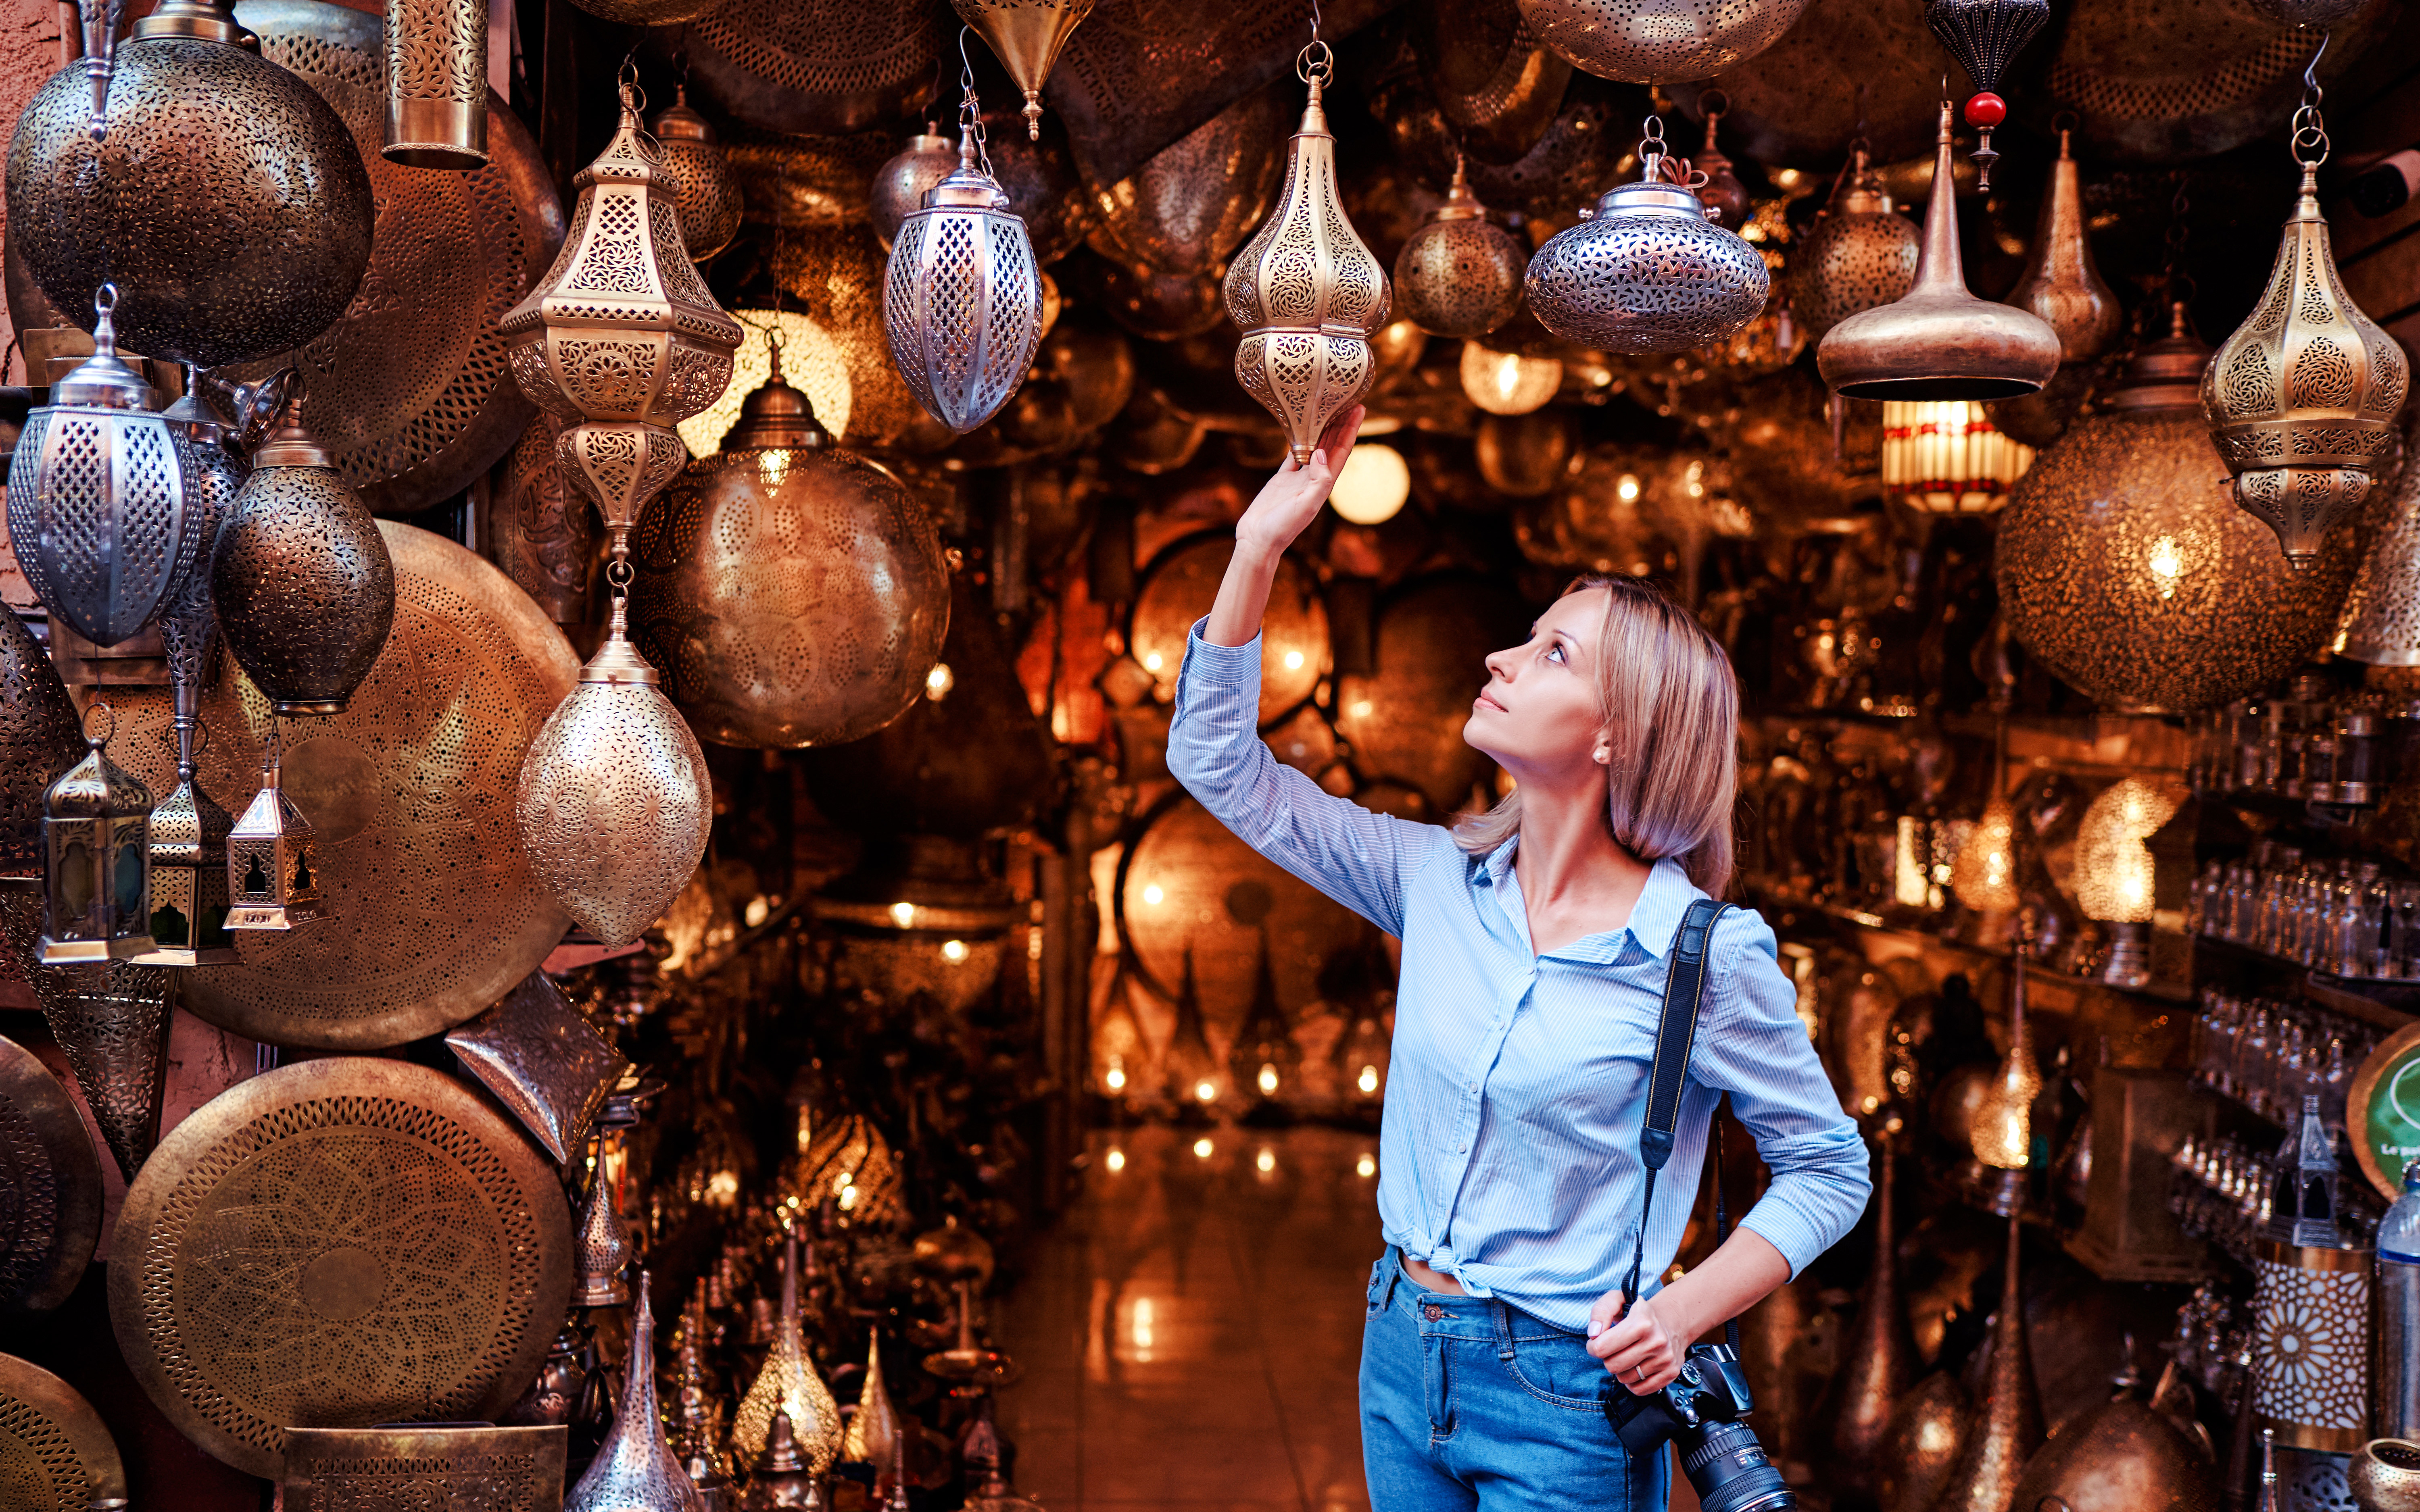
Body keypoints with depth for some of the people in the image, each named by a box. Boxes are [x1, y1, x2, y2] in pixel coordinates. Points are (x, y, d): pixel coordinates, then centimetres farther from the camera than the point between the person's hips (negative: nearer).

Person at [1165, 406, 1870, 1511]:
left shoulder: (1708, 956, -14)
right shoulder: (1440, 880, 0)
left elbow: (1831, 1169, -3)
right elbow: (1220, 763, 4)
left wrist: (1687, 1308, -17)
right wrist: (1261, 545, -4)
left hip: (1564, 1403, -5)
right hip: (1402, 1358, 5)